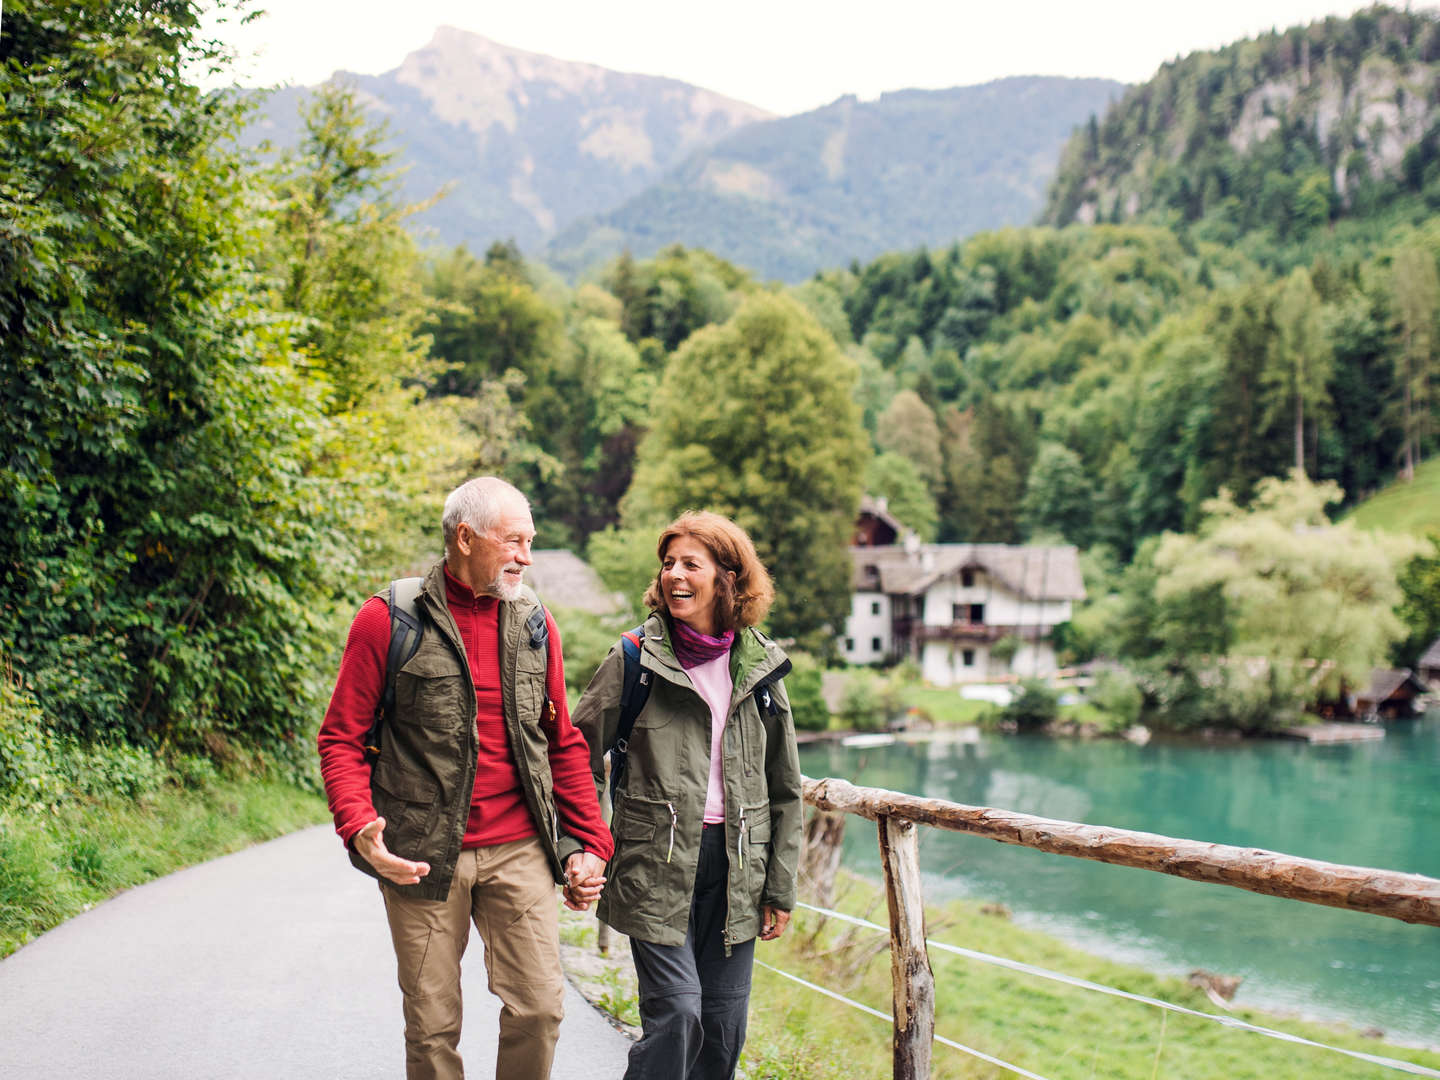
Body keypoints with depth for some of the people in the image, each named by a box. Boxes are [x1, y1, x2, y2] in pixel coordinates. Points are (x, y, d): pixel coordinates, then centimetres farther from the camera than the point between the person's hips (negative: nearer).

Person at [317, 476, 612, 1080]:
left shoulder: (534, 624, 9)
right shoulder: (389, 620, -4)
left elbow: (564, 744, 14)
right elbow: (342, 738, -3)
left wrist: (588, 844, 8)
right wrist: (359, 826, -18)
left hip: (520, 851, 3)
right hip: (422, 855, -3)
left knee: (540, 1007, -2)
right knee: (432, 1025, 5)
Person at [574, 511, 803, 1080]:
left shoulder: (761, 665, 6)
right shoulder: (635, 659, -2)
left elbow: (784, 786, 11)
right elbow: (579, 757, 2)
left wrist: (780, 886, 9)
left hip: (735, 864, 3)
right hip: (657, 863, -3)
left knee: (724, 1022, 7)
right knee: (676, 1012, -11)